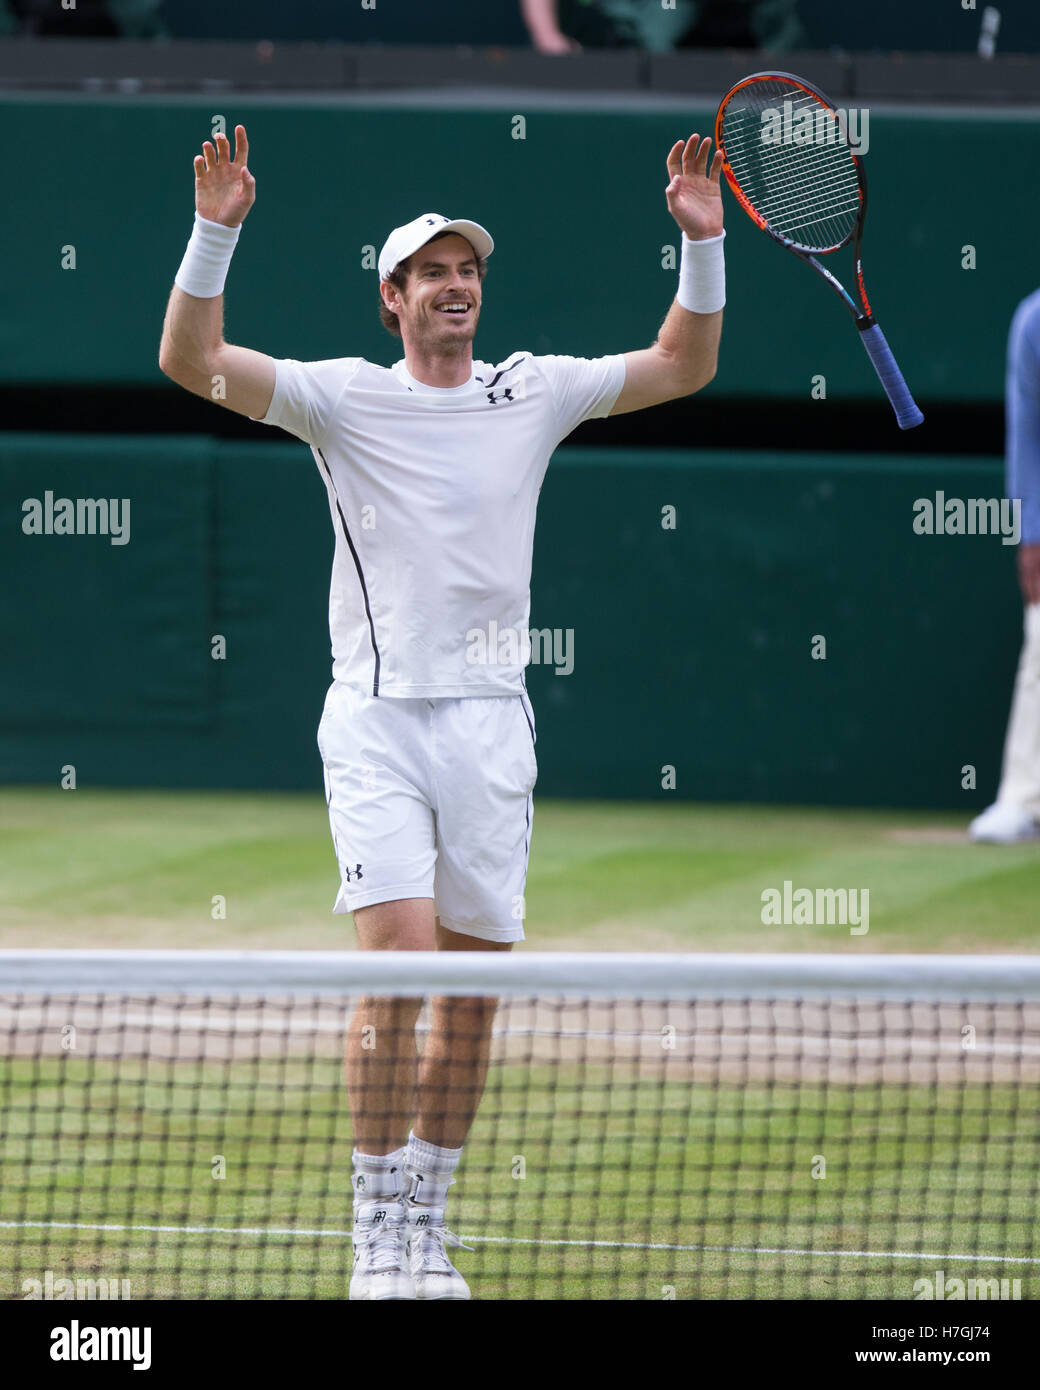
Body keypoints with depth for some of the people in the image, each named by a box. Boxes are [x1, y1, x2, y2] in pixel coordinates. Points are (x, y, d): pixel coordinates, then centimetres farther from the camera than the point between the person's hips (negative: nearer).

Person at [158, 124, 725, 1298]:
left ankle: (428, 1222, 19)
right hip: (377, 718, -3)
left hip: (490, 719, 3)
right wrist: (215, 233, -20)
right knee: (398, 956, -17)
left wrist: (703, 242, 0)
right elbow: (191, 362, -8)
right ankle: (375, 1233, -10)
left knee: (473, 990, 5)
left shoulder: (532, 393, 8)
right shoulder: (345, 397, 0)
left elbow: (683, 366, 13)